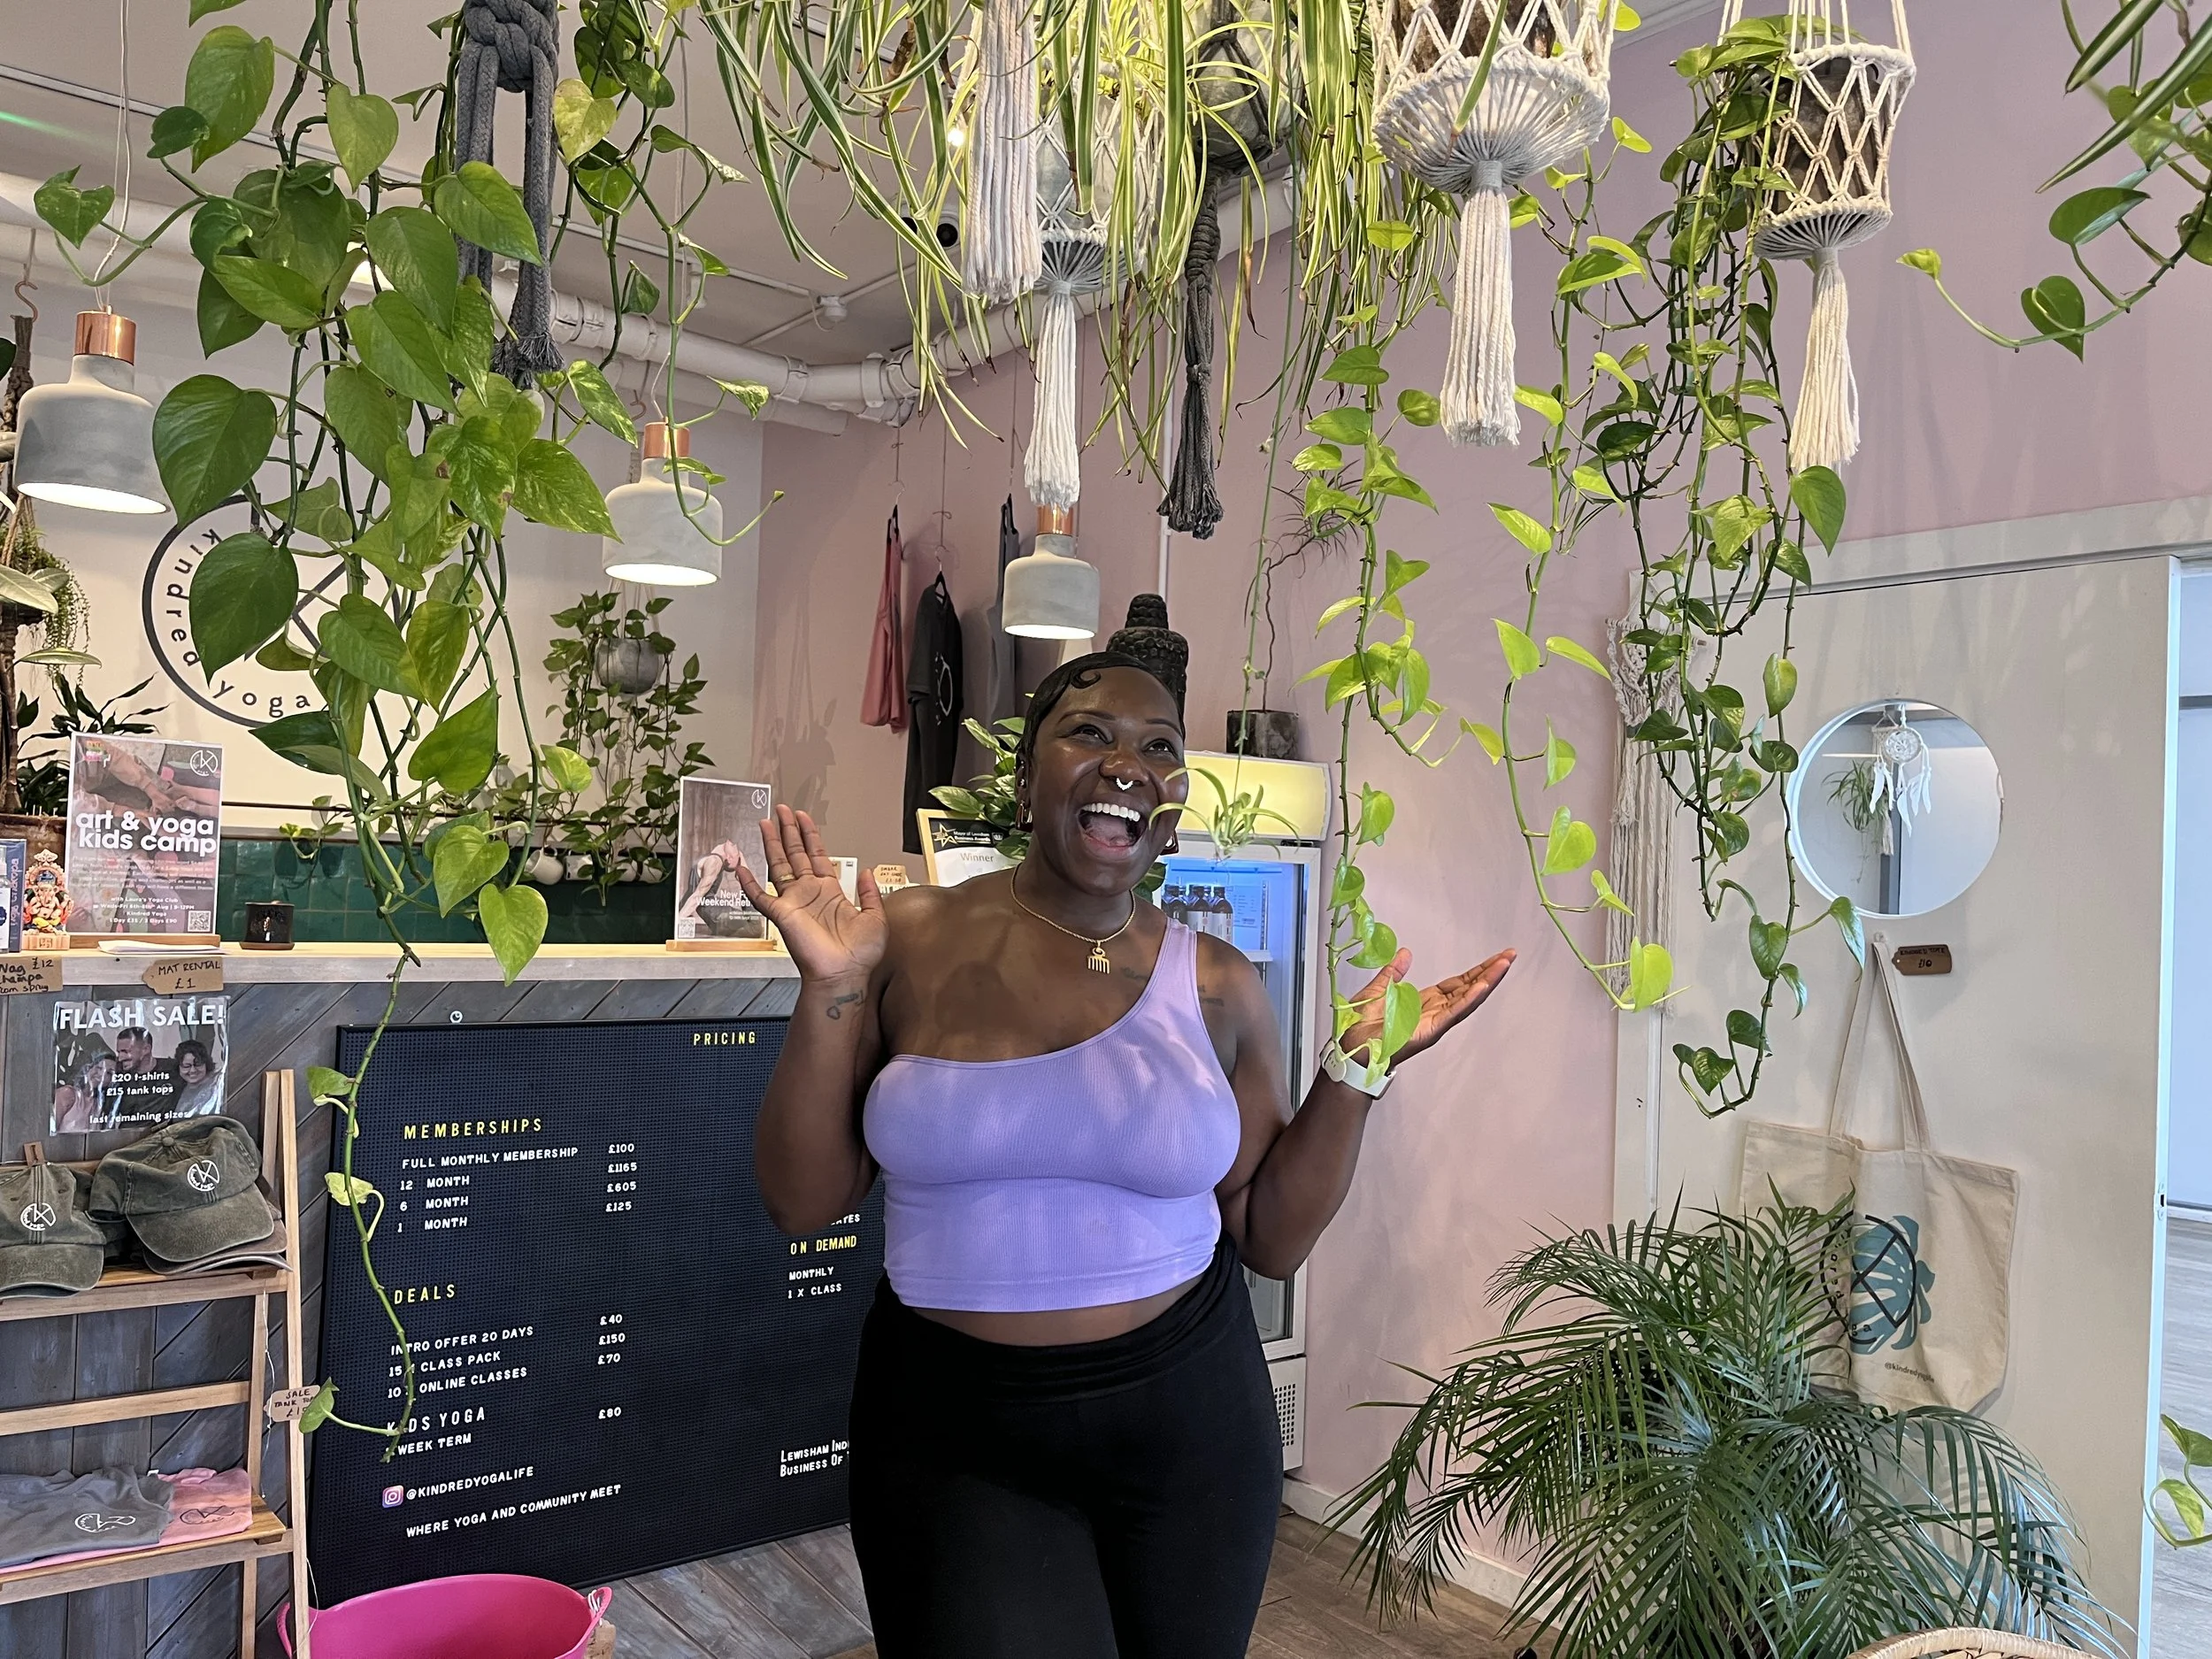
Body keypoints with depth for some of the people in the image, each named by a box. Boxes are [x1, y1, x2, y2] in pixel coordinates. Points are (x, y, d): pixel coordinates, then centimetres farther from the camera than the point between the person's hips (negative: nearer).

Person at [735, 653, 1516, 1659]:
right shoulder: (914, 941, -8)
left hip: (1186, 1425, 2)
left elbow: (1272, 1239, 2)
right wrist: (831, 991, -17)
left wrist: (1356, 1065, -9)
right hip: (954, 1442, -2)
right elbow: (803, 1204, -6)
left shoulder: (1215, 987, -3)